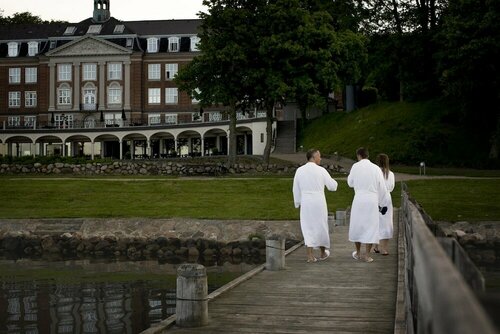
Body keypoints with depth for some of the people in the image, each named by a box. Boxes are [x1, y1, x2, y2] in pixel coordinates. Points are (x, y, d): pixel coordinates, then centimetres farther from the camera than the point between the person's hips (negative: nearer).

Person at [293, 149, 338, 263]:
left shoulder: (299, 170, 1)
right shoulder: (321, 170, -6)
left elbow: (296, 189, 5)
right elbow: (332, 186, 1)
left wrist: (297, 202, 16)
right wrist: (333, 182, 23)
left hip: (305, 203, 2)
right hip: (319, 202, -1)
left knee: (307, 228, 5)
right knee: (321, 227, 14)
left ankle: (310, 255, -4)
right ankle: (323, 253, 31)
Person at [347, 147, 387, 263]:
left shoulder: (355, 166, -2)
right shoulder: (376, 168, 1)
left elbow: (350, 183, 10)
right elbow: (382, 188, 3)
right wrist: (381, 203, 14)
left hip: (359, 199, 0)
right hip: (373, 200, 0)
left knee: (357, 225, 13)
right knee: (371, 226, 6)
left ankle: (358, 253, 22)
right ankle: (367, 255, 4)